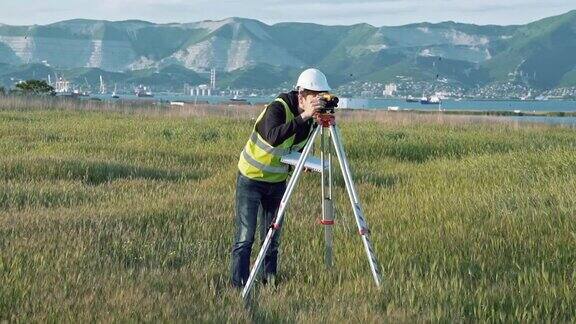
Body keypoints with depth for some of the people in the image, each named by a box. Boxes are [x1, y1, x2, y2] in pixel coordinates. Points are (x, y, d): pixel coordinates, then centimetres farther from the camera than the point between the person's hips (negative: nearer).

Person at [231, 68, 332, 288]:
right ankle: (239, 285, -6)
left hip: (278, 181, 6)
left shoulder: (310, 117, -4)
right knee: (245, 237, -8)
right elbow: (274, 137, -45)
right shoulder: (278, 108, -25)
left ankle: (270, 282, 15)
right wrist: (303, 117, -49)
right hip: (251, 178, -6)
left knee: (272, 237, 7)